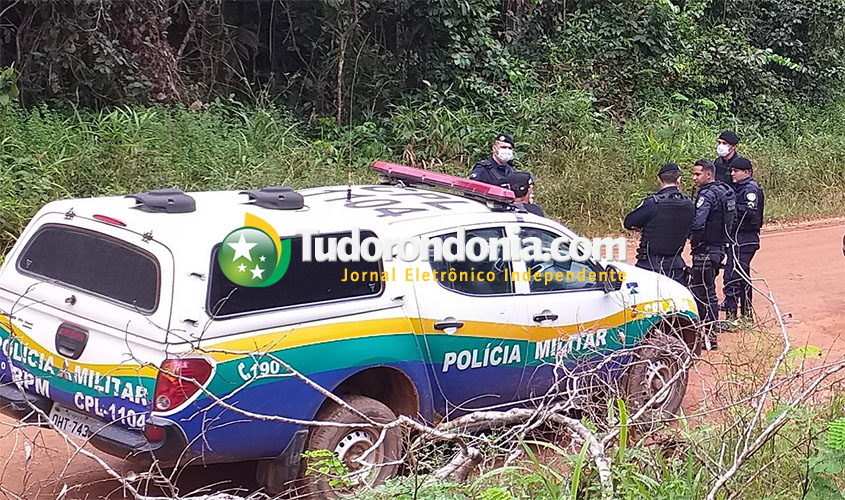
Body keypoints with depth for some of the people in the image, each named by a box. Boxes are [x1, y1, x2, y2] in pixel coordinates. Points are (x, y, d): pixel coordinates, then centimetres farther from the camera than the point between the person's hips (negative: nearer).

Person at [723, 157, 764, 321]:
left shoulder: (750, 189, -11)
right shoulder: (739, 187, 18)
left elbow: (751, 211, -24)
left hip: (743, 241, -11)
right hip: (737, 238, 11)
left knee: (732, 276, -14)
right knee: (743, 276, 17)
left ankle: (731, 314, -14)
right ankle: (746, 313, 26)